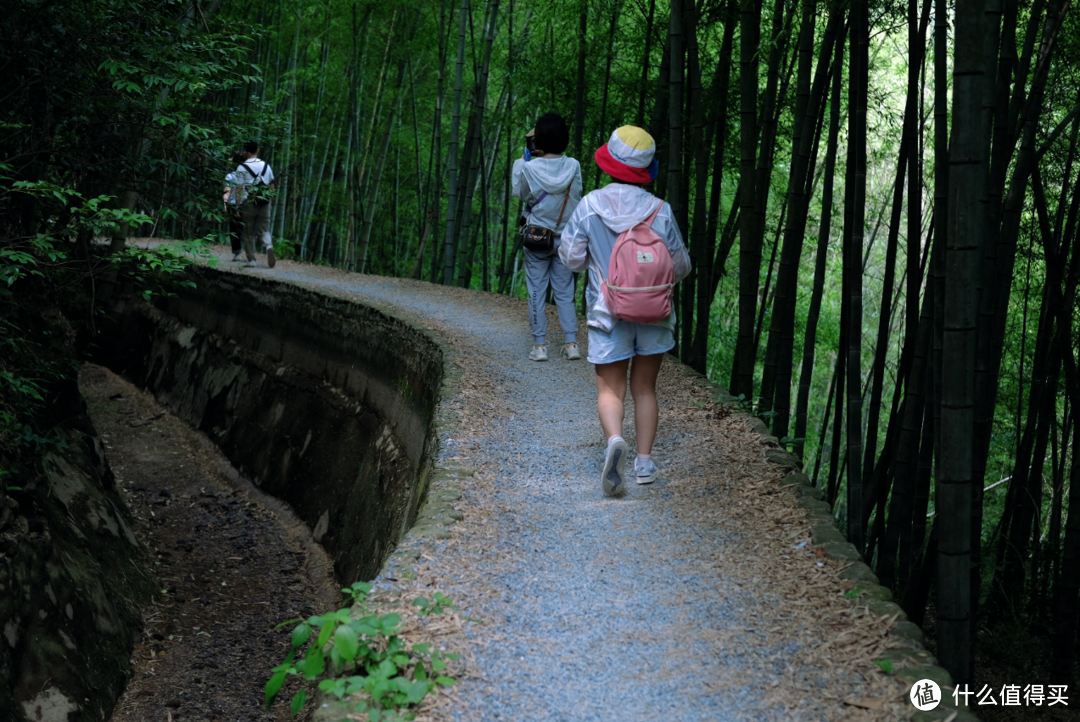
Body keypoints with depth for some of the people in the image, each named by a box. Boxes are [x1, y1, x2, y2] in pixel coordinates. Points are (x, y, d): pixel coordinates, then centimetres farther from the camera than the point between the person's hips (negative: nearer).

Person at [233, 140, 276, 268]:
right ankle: (269, 247, -22)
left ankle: (251, 259, 10)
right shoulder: (266, 165, 8)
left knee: (249, 234, 8)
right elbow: (271, 186, 12)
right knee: (264, 231, 7)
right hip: (264, 203, 3)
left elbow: (239, 189, -9)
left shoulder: (242, 168, -5)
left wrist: (238, 206, -8)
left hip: (248, 203, -3)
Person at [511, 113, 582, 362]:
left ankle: (539, 345, 7)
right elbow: (577, 199, 4)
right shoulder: (573, 166, -9)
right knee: (564, 292, 11)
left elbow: (518, 192, 3)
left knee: (536, 292, 7)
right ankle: (571, 343, 8)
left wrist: (523, 159, 7)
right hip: (565, 238, 2)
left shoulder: (530, 168, -15)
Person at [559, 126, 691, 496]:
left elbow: (571, 258, -2)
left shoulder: (589, 206, -10)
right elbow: (680, 268, 0)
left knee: (610, 388, 4)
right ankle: (644, 461, 13)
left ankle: (615, 440, -24)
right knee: (645, 388, 15)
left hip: (609, 313, -1)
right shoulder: (661, 211, -7)